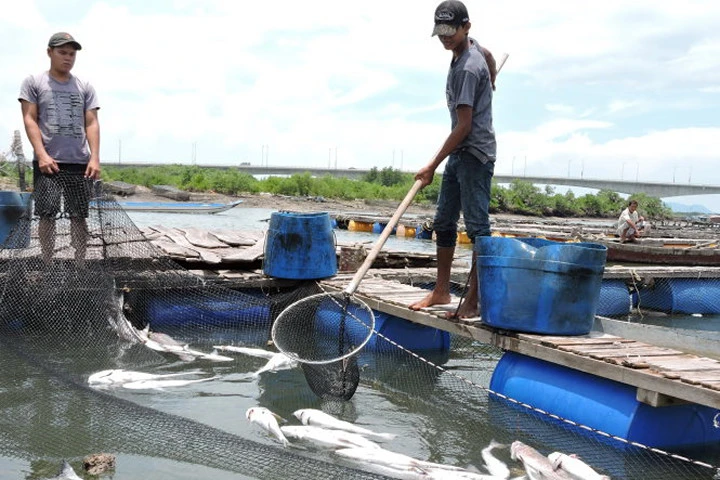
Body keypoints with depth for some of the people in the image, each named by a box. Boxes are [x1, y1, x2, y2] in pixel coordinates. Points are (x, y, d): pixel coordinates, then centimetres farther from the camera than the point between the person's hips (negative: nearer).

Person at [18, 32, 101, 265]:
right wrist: (42, 154, -12)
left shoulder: (85, 87, 15)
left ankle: (80, 264, 7)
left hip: (80, 163, 2)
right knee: (47, 215, -4)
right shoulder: (33, 82, 8)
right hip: (48, 162, -2)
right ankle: (47, 265, 3)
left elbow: (91, 124, 9)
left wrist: (95, 158, -3)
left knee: (79, 216, 1)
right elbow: (29, 120, 1)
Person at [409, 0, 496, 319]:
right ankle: (441, 291, 20)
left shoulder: (468, 69, -19)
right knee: (444, 223, 12)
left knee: (477, 227, -9)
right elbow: (490, 58, 35)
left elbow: (464, 126, -22)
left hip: (475, 155, -10)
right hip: (459, 155, 10)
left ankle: (474, 300, -7)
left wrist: (432, 166, -19)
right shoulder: (471, 49, 10)